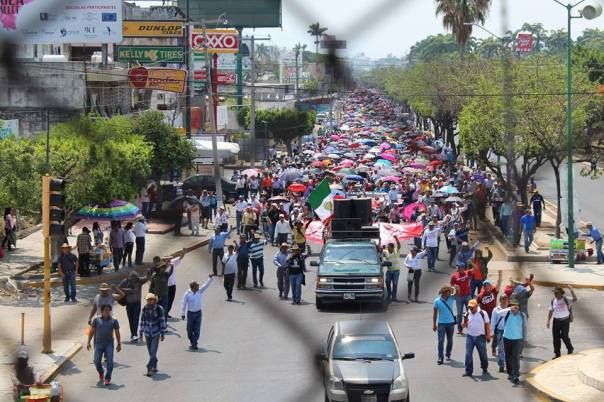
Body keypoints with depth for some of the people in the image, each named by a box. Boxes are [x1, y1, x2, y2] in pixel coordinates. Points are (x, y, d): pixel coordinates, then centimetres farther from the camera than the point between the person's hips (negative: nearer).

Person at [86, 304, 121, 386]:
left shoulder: (113, 321, 5)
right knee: (97, 361, -3)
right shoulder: (96, 320, 5)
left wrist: (119, 344, 12)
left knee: (110, 361, -11)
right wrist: (88, 342, 6)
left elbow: (117, 333, 11)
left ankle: (107, 378, -2)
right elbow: (91, 331, 9)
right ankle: (101, 373, 27)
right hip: (99, 344, 0)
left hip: (109, 344, 0)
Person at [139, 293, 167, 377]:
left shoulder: (159, 309, -12)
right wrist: (140, 333, 7)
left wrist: (163, 334, -4)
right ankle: (154, 366, 27)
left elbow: (162, 322, -5)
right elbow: (142, 321, 5)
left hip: (156, 333, -3)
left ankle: (149, 368, -12)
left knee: (153, 352, -10)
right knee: (150, 352, 11)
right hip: (147, 333, 3)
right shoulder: (144, 309, -3)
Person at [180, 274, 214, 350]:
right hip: (190, 313, -2)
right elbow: (183, 304, -6)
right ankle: (192, 343, 29)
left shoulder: (200, 291, -2)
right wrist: (182, 314, -4)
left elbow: (206, 285, -7)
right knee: (190, 330, 9)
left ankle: (194, 344, 3)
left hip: (198, 313, 2)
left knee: (197, 330, -2)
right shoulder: (187, 294, -12)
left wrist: (211, 278, -21)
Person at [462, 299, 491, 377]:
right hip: (470, 337, 3)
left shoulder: (483, 313, -4)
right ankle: (468, 371, 1)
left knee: (483, 354, 8)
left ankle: (485, 369, 26)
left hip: (480, 337, -3)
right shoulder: (467, 314, 6)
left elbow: (487, 325, -1)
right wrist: (465, 322, -14)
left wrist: (488, 336, -3)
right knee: (468, 354, -4)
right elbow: (464, 325, 10)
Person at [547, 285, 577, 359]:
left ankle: (570, 348, 18)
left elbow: (575, 300, -22)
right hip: (556, 321, 4)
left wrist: (571, 291, -33)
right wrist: (548, 321, 9)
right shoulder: (553, 301, 7)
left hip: (565, 320, -4)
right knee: (556, 337, 2)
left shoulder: (566, 300, -7)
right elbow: (550, 311, 14)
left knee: (564, 336, -9)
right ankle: (557, 354, 12)